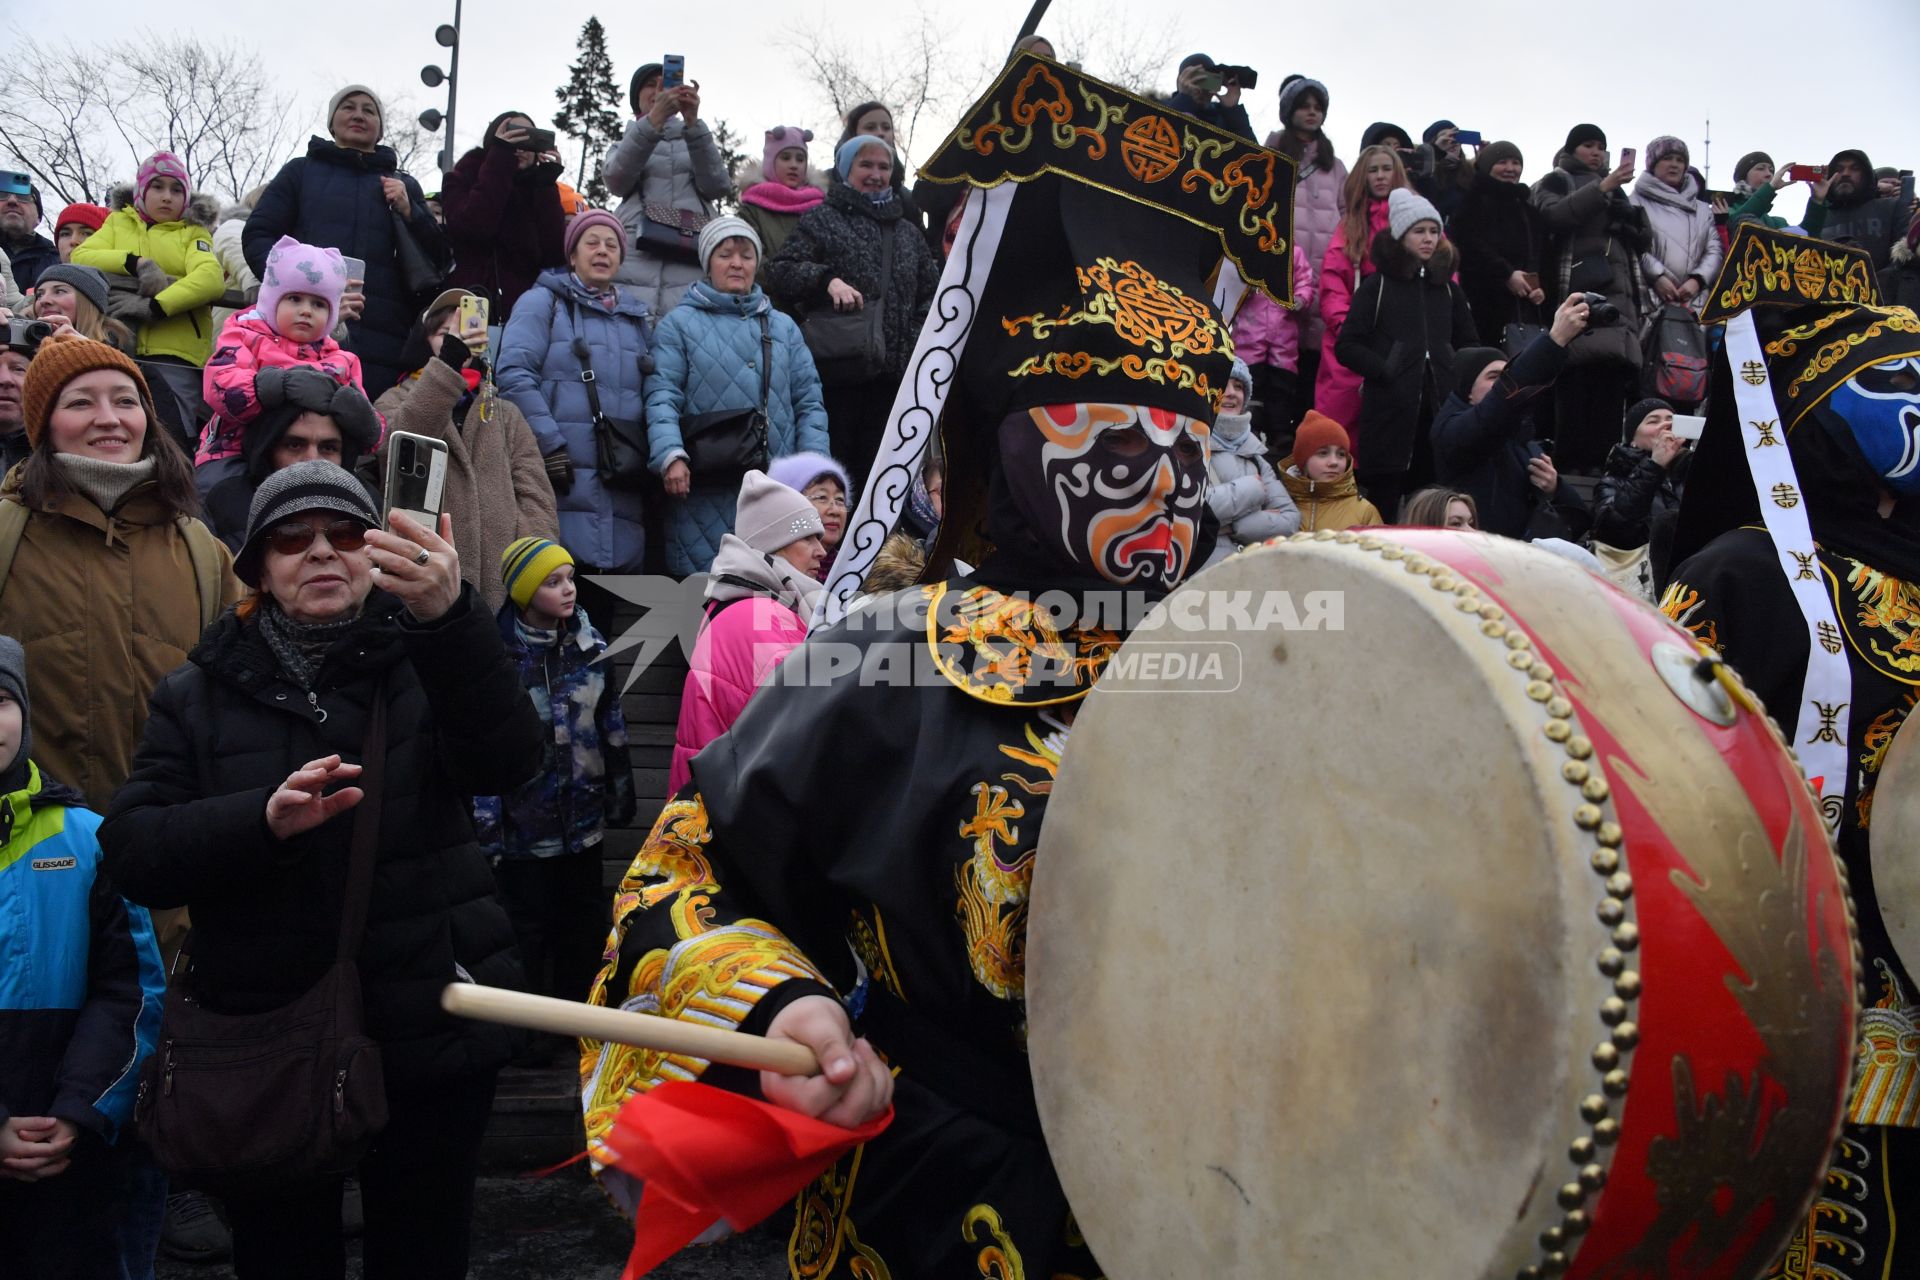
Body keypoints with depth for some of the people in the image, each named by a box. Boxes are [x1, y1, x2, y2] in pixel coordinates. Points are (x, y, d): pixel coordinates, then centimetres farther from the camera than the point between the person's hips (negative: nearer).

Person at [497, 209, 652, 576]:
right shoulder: (543, 302, 9)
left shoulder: (635, 316, 25)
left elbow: (650, 394, 22)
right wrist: (550, 445, -14)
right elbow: (514, 374, -4)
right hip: (562, 483, -5)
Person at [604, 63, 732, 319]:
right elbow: (616, 180, 0)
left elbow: (718, 186, 3)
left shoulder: (695, 139, 25)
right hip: (636, 261, 0)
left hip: (691, 264, 0)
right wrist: (654, 120, -12)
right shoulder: (626, 144, 25)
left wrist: (693, 122, -9)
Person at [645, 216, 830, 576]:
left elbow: (808, 402, 16)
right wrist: (671, 456, -19)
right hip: (706, 489, -3)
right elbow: (662, 397, -2)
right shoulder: (679, 324, 9)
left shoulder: (784, 327, 21)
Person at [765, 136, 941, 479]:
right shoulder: (824, 220, 6)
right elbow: (779, 271, -4)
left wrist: (920, 335, 6)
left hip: (891, 371, 5)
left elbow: (932, 288, 23)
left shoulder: (906, 232, 21)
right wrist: (827, 279, -21)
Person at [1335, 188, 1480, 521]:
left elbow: (1469, 342, 26)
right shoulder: (1377, 285, 5)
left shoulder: (1447, 287, 18)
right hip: (1389, 409, -4)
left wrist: (1456, 373, 7)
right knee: (1384, 502, -4)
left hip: (1439, 407, 4)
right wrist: (1384, 371, -12)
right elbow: (1347, 347, -2)